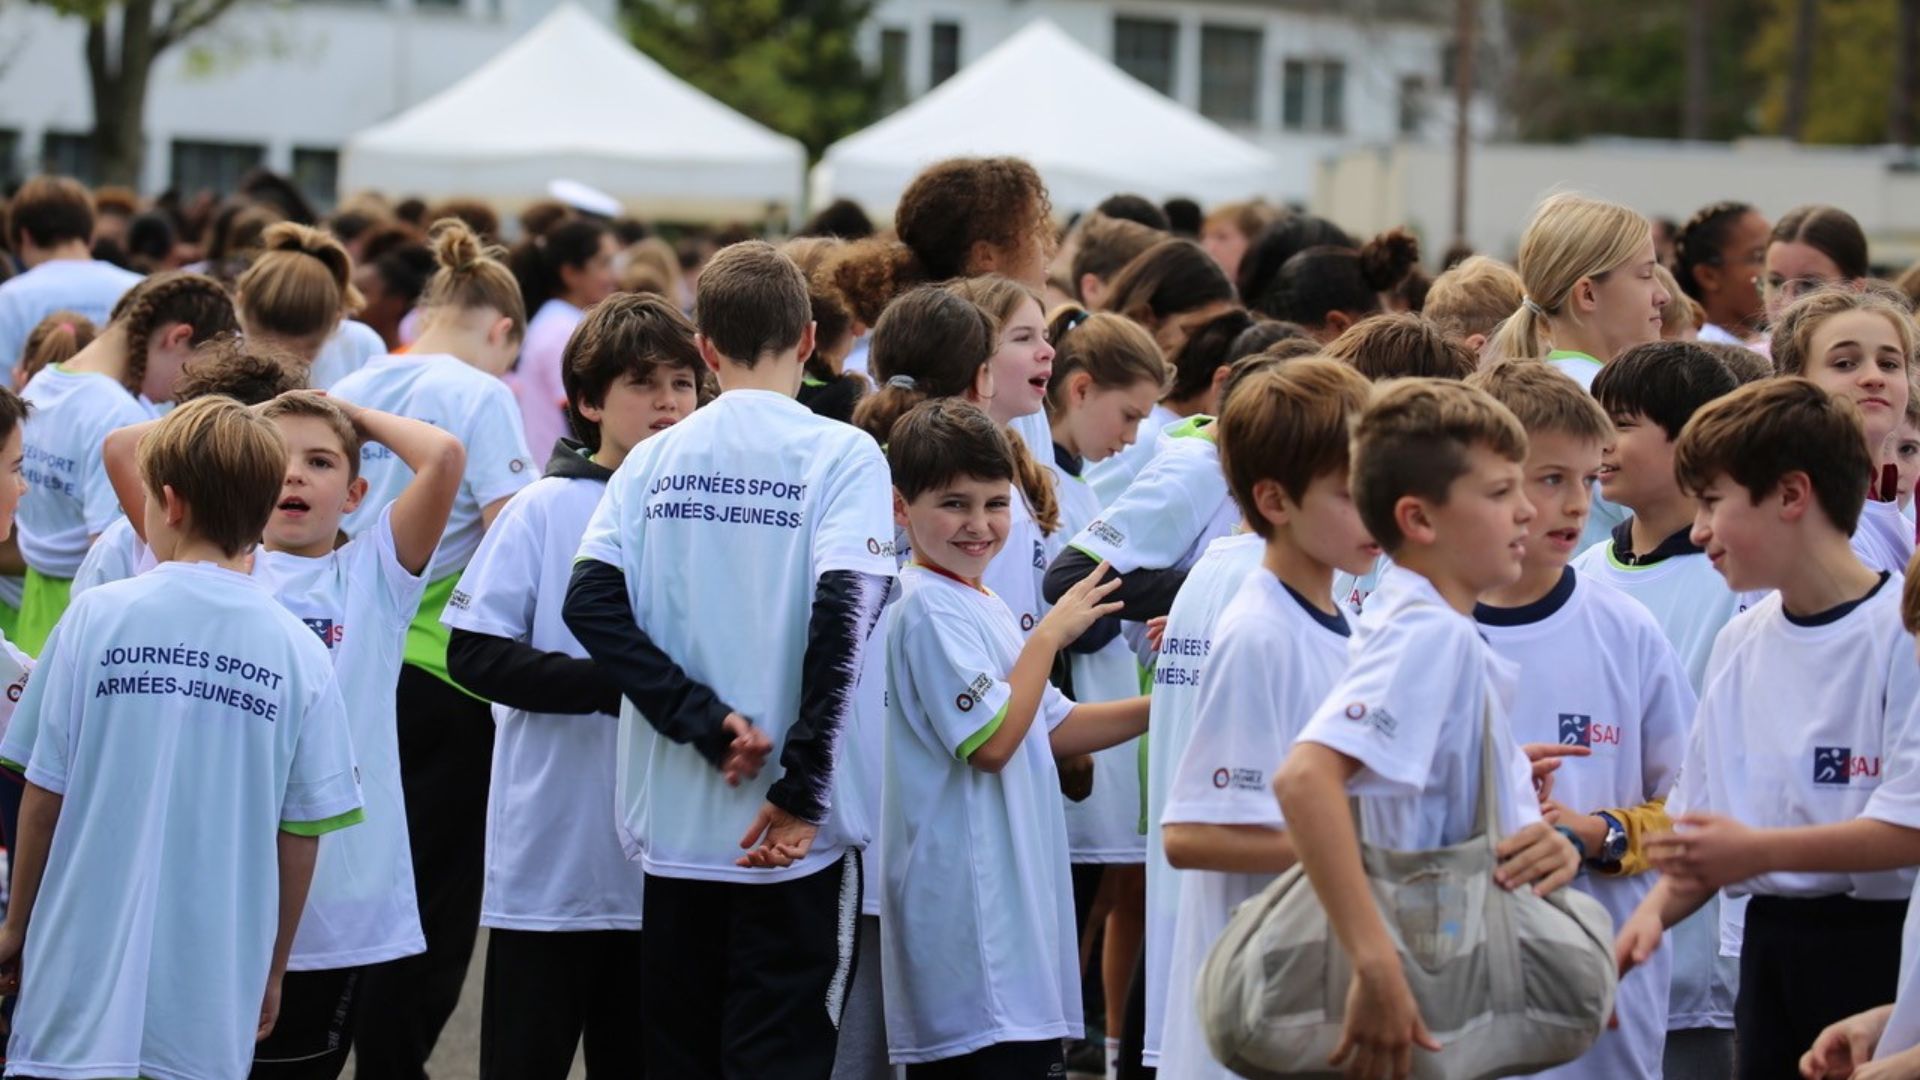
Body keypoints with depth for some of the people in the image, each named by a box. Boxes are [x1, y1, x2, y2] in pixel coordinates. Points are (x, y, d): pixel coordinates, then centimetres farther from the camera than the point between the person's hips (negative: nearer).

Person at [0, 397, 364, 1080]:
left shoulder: (97, 619, -5)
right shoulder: (301, 655, -2)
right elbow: (300, 836, 2)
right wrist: (271, 971, 15)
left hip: (84, 983, -1)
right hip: (214, 998, 1)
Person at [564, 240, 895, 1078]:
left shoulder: (654, 460, 5)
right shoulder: (840, 455, -6)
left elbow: (590, 604, -7)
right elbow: (842, 616, -17)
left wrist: (706, 722, -9)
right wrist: (804, 791, -15)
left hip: (674, 822, 3)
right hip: (790, 836, -3)